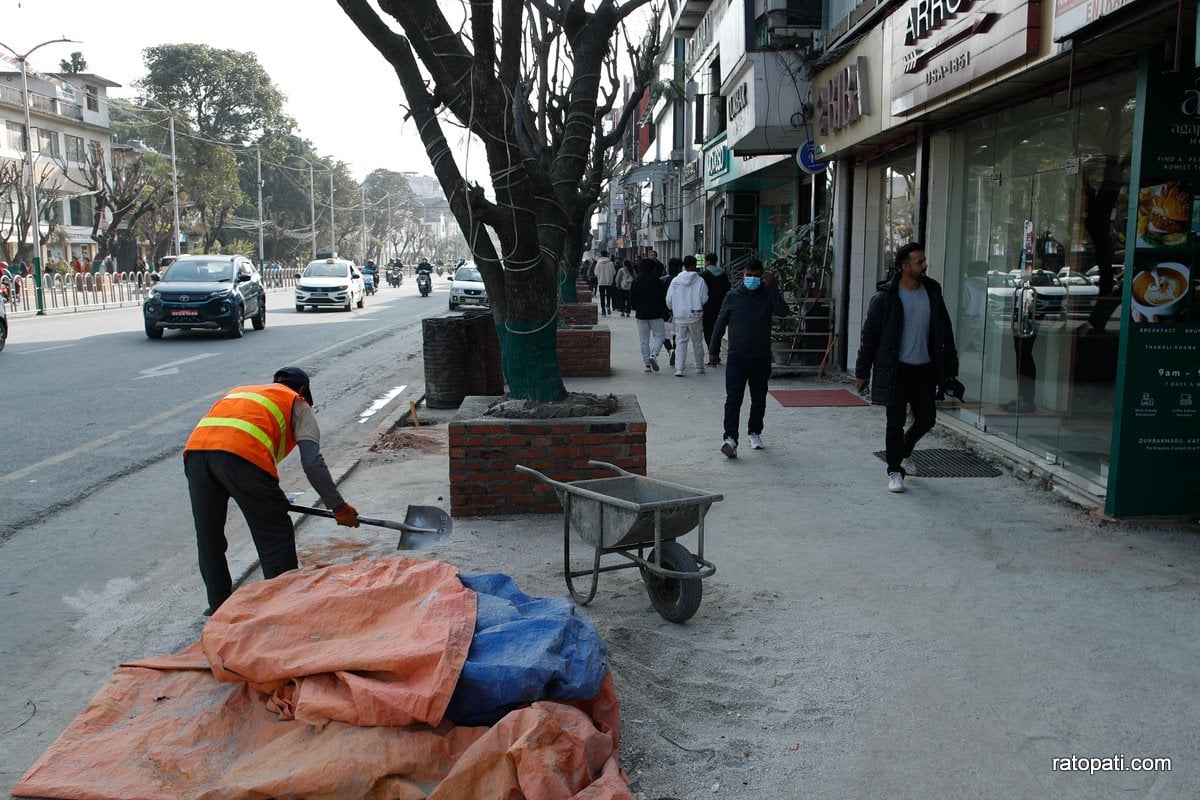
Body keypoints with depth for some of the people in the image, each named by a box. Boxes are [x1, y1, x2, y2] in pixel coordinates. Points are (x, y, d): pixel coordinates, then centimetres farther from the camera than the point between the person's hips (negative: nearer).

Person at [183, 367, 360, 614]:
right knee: (275, 535, 11)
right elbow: (312, 462, 6)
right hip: (242, 455, -6)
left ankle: (219, 607, 33)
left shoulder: (240, 391, 39)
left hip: (195, 449, 6)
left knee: (208, 537, 22)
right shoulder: (298, 404, 22)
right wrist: (338, 506, 8)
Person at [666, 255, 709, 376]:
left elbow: (669, 299, 0)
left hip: (679, 316, 1)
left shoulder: (675, 280, -2)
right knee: (697, 342, 13)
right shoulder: (700, 280, -8)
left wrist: (672, 311, 16)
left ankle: (679, 369, -5)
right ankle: (699, 367, 24)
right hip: (695, 316, -1)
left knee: (680, 342, 5)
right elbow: (704, 299, -8)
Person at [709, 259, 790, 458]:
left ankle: (754, 432, 31)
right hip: (736, 358, -1)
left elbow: (783, 311, -18)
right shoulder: (733, 296, 3)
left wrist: (772, 286, -19)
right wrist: (712, 350, 10)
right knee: (733, 399, -12)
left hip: (761, 359, 1)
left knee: (759, 400, 12)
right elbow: (720, 323, 10)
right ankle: (730, 439, -17)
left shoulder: (768, 296, 1)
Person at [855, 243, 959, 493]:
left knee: (926, 419, 10)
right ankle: (895, 471, 14)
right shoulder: (885, 297, -9)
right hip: (896, 370, -4)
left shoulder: (932, 293, 4)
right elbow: (869, 335, -5)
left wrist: (949, 367, 8)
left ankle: (904, 451, 37)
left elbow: (944, 332, 10)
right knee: (896, 422, 0)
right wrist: (862, 371, -5)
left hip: (924, 369, 4)